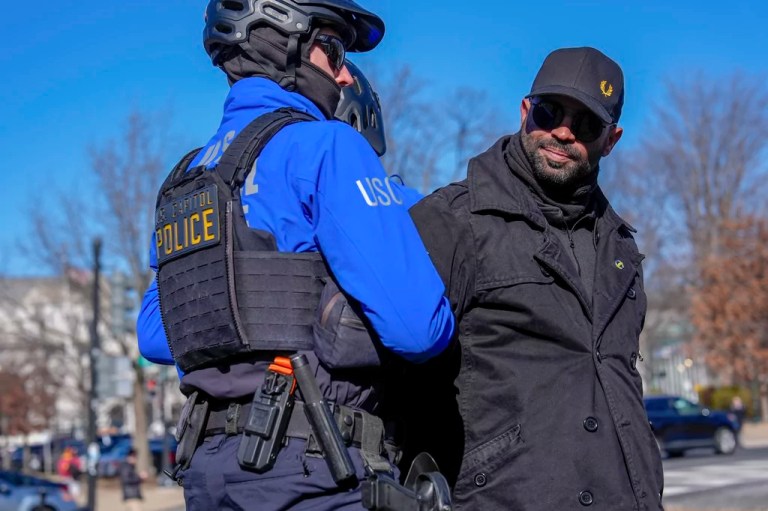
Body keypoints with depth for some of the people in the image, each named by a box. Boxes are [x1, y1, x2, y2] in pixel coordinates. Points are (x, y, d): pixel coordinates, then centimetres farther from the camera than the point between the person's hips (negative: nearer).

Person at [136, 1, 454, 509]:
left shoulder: (186, 177, 16)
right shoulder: (324, 146, -8)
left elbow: (155, 335, 21)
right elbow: (417, 326, -15)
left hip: (207, 462, 8)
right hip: (311, 463, -8)